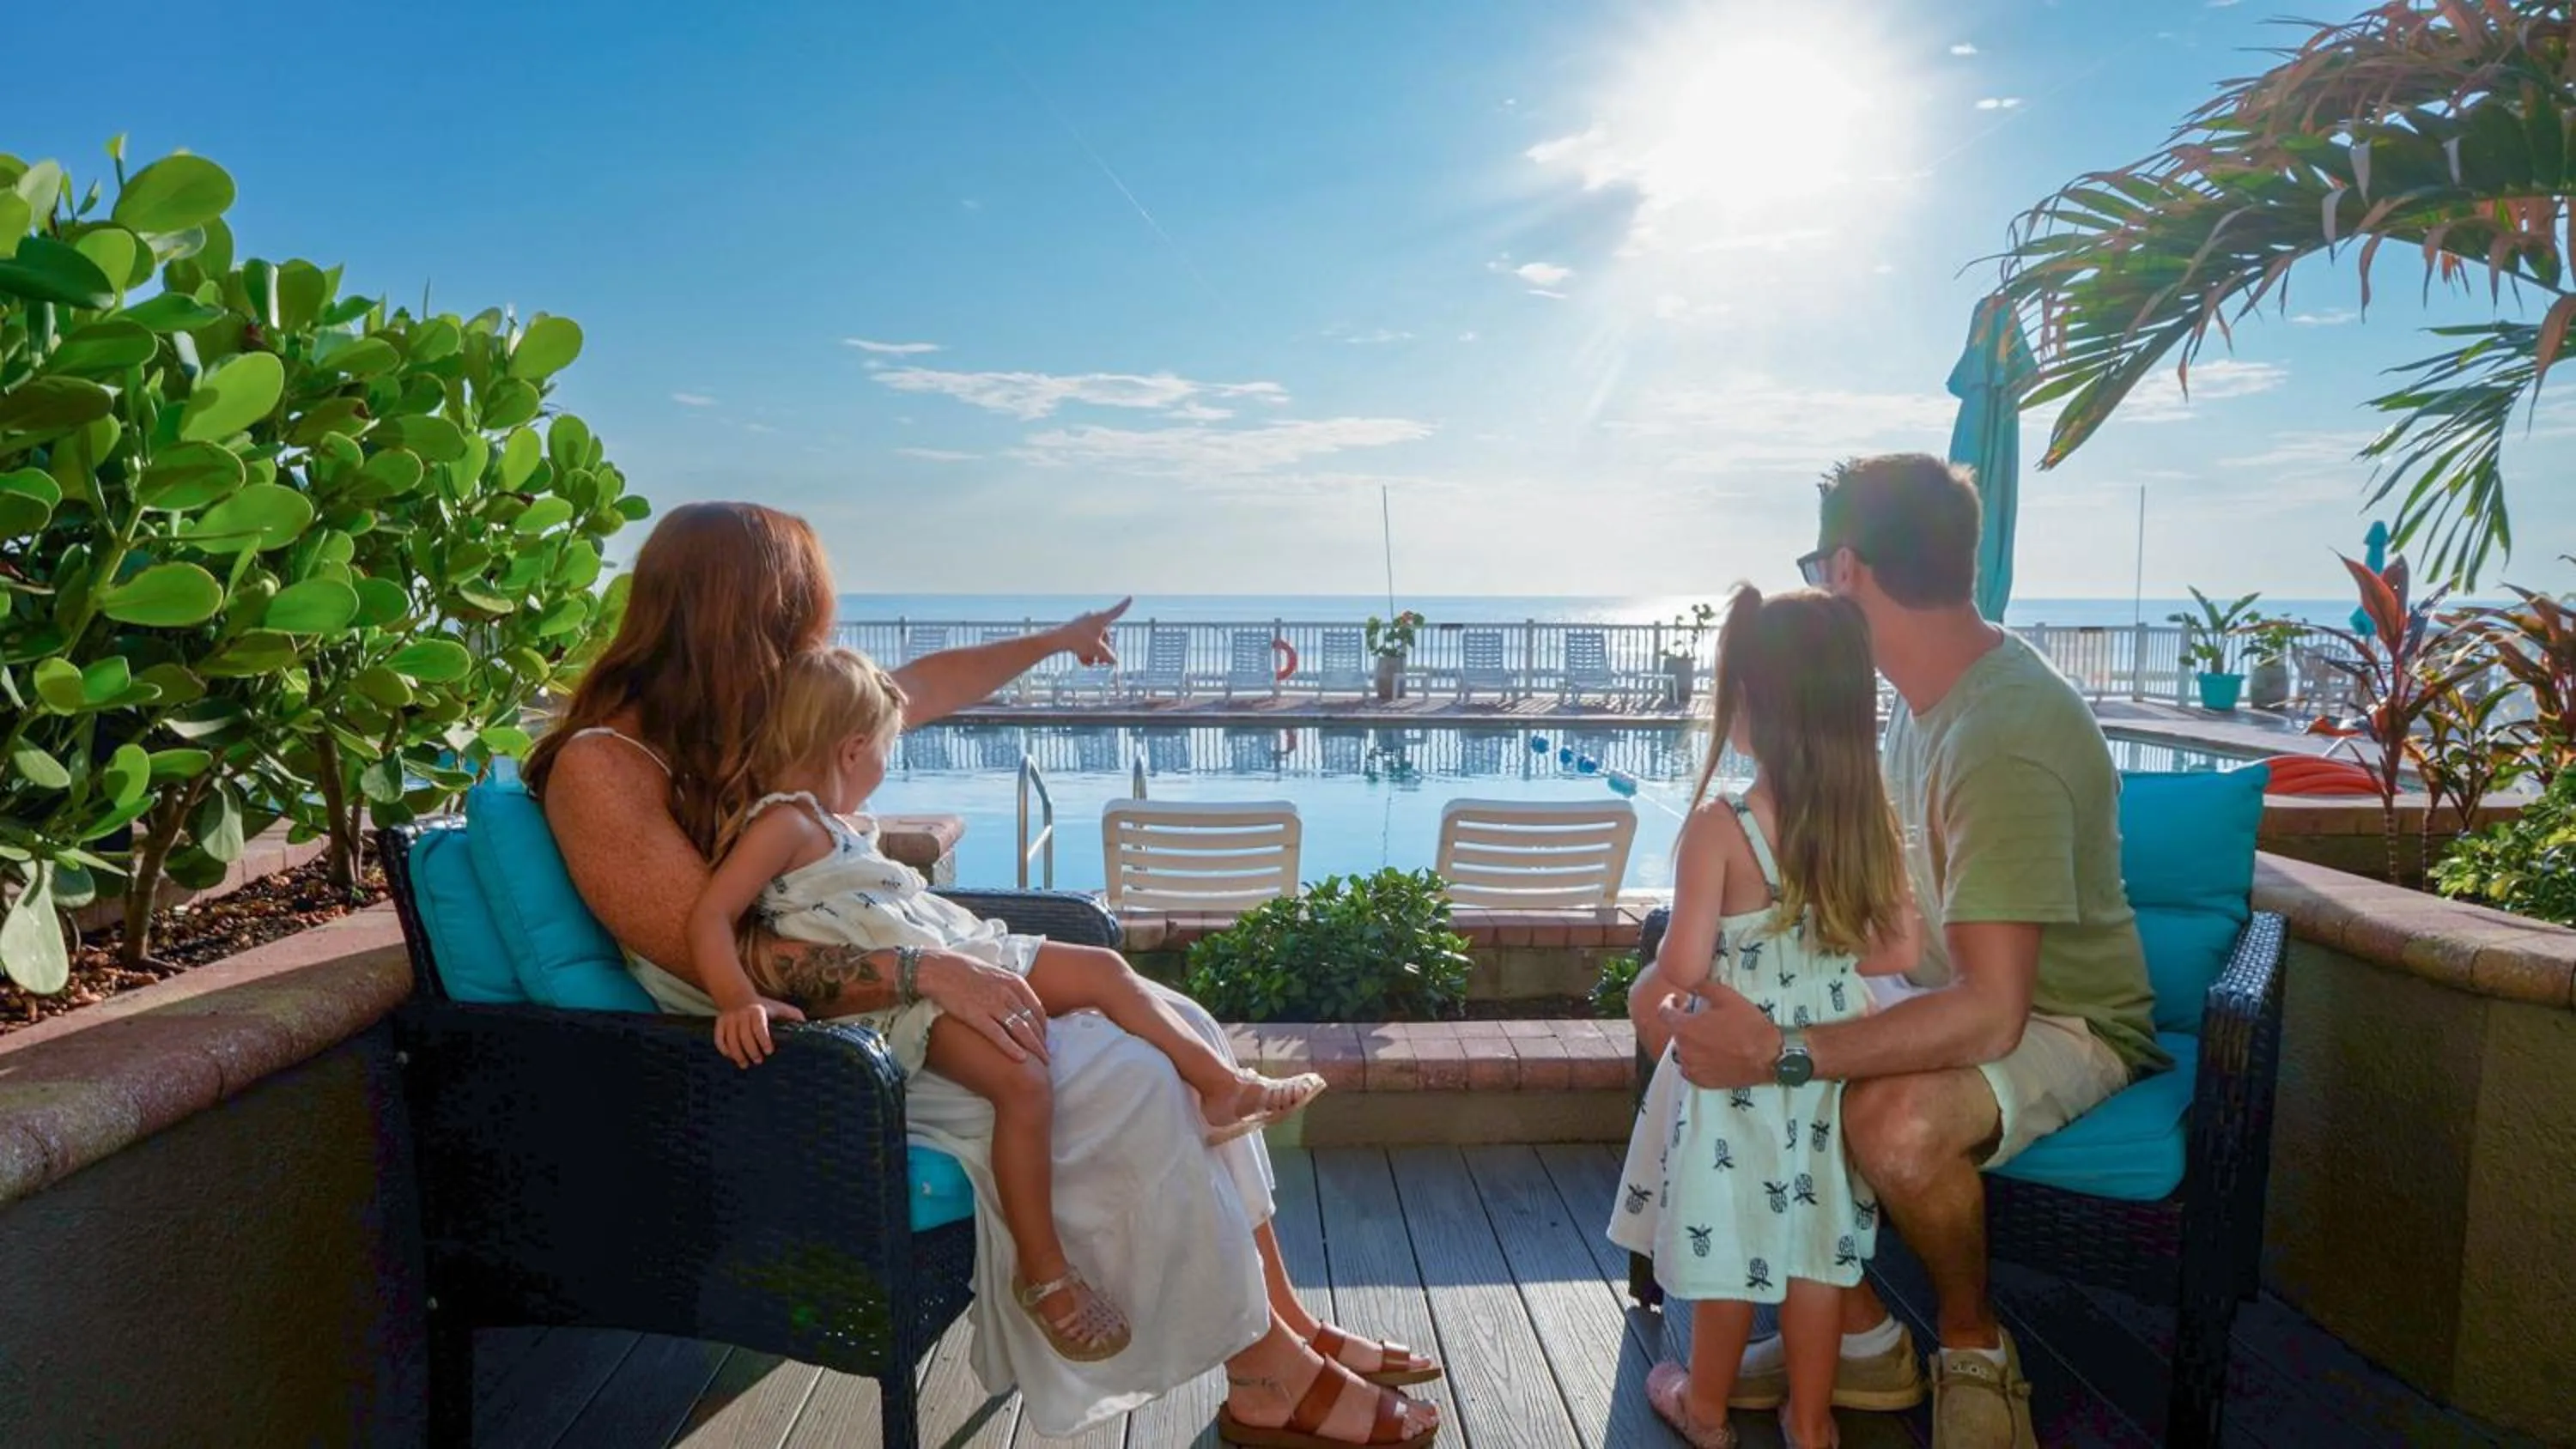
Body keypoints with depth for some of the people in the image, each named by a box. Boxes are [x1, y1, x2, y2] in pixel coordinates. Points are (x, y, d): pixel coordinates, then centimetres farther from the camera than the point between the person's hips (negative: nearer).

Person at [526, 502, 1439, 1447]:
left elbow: (918, 687, 22)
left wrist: (1054, 641, 33)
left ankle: (1286, 1321, 3)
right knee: (1126, 1082, -20)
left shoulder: (763, 713, 8)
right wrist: (923, 972, -31)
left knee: (1173, 1025, -4)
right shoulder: (604, 765, -16)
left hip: (887, 995, 9)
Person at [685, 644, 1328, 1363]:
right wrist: (740, 1002, -33)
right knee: (1023, 1080, -31)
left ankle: (1223, 1084, 13)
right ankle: (1044, 1271, -17)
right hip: (898, 996, -11)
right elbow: (708, 919, -19)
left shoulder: (833, 824, 21)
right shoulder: (784, 822, -8)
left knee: (1102, 968, 6)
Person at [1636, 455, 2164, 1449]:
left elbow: (1988, 1015, -35)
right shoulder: (1929, 699, 1)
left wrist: (1785, 1054, -37)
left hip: (2065, 1023, -9)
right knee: (1707, 1028, -6)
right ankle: (1859, 1337, 7)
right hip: (1949, 991, 9)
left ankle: (1975, 1348, -4)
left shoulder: (2005, 738, -29)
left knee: (1896, 1119, -38)